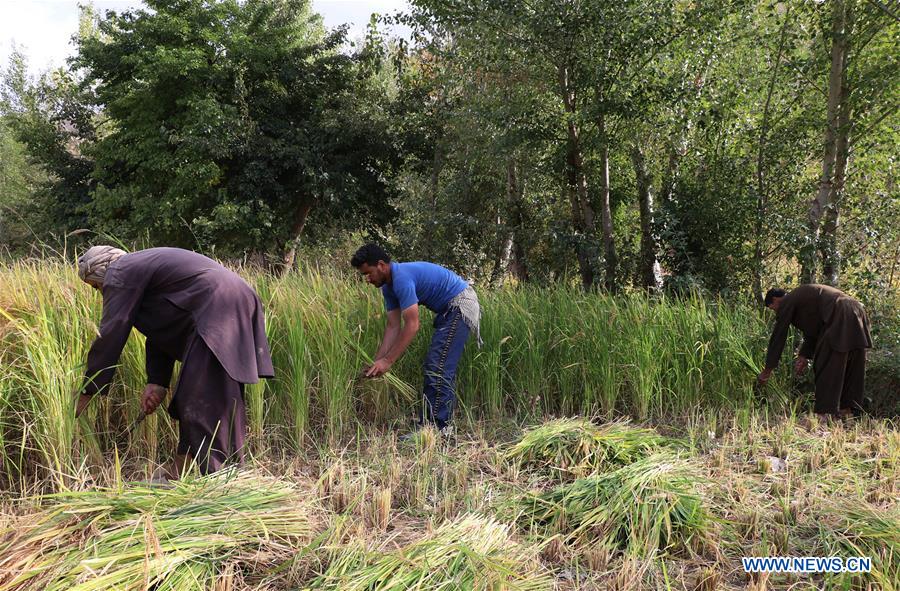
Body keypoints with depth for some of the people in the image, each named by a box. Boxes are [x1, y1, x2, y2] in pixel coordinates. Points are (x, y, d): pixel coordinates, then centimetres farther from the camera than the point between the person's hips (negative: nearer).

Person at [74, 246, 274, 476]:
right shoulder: (141, 266, 26)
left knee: (202, 400, -8)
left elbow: (110, 335, -6)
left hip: (217, 312, -10)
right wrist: (156, 382, 15)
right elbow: (160, 332, 22)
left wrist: (87, 393, 2)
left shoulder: (120, 275, -2)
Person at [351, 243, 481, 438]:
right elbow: (393, 326, 6)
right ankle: (442, 423, 18)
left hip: (460, 305, -10)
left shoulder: (402, 279, -25)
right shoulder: (388, 286, 6)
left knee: (438, 368, -12)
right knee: (441, 368, 12)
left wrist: (388, 361, -23)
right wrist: (377, 360, 0)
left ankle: (437, 427, -8)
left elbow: (412, 326, -27)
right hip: (449, 309, 10)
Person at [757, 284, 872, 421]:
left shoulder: (787, 302, 3)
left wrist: (767, 370, 9)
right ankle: (847, 410, 21)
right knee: (850, 366, 14)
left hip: (840, 319, -10)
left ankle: (824, 412, -4)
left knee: (826, 366, -4)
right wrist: (804, 356, 18)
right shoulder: (801, 297, 29)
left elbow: (778, 336, 4)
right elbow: (812, 332, 29)